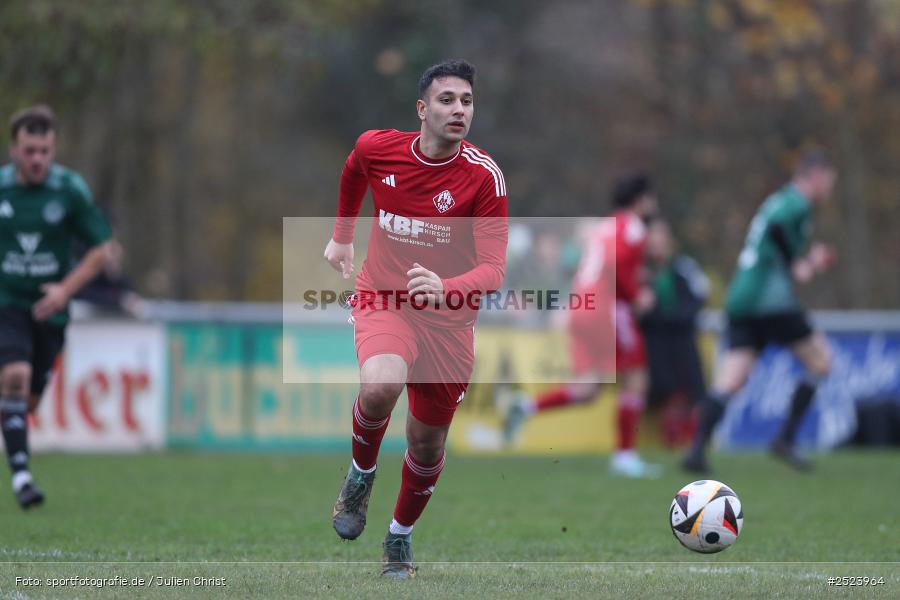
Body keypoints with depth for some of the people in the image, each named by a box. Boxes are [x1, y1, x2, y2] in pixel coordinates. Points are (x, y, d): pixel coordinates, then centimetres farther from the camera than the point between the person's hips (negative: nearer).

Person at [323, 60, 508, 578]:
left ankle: (401, 536, 37)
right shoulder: (376, 148, -10)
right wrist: (342, 237, 24)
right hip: (383, 298, 0)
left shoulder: (484, 176, -18)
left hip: (448, 319, 0)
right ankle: (362, 474, -1)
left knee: (428, 443, 9)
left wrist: (445, 290, -43)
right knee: (380, 385, -32)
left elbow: (493, 270, -24)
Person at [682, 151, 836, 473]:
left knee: (728, 382, -1)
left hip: (740, 300, 8)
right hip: (771, 299, -8)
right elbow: (777, 226, -25)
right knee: (820, 361, 7)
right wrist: (797, 266, -14)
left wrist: (807, 262, 28)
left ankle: (697, 450, -16)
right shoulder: (798, 202, -4)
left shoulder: (779, 201, 24)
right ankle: (786, 440, 2)